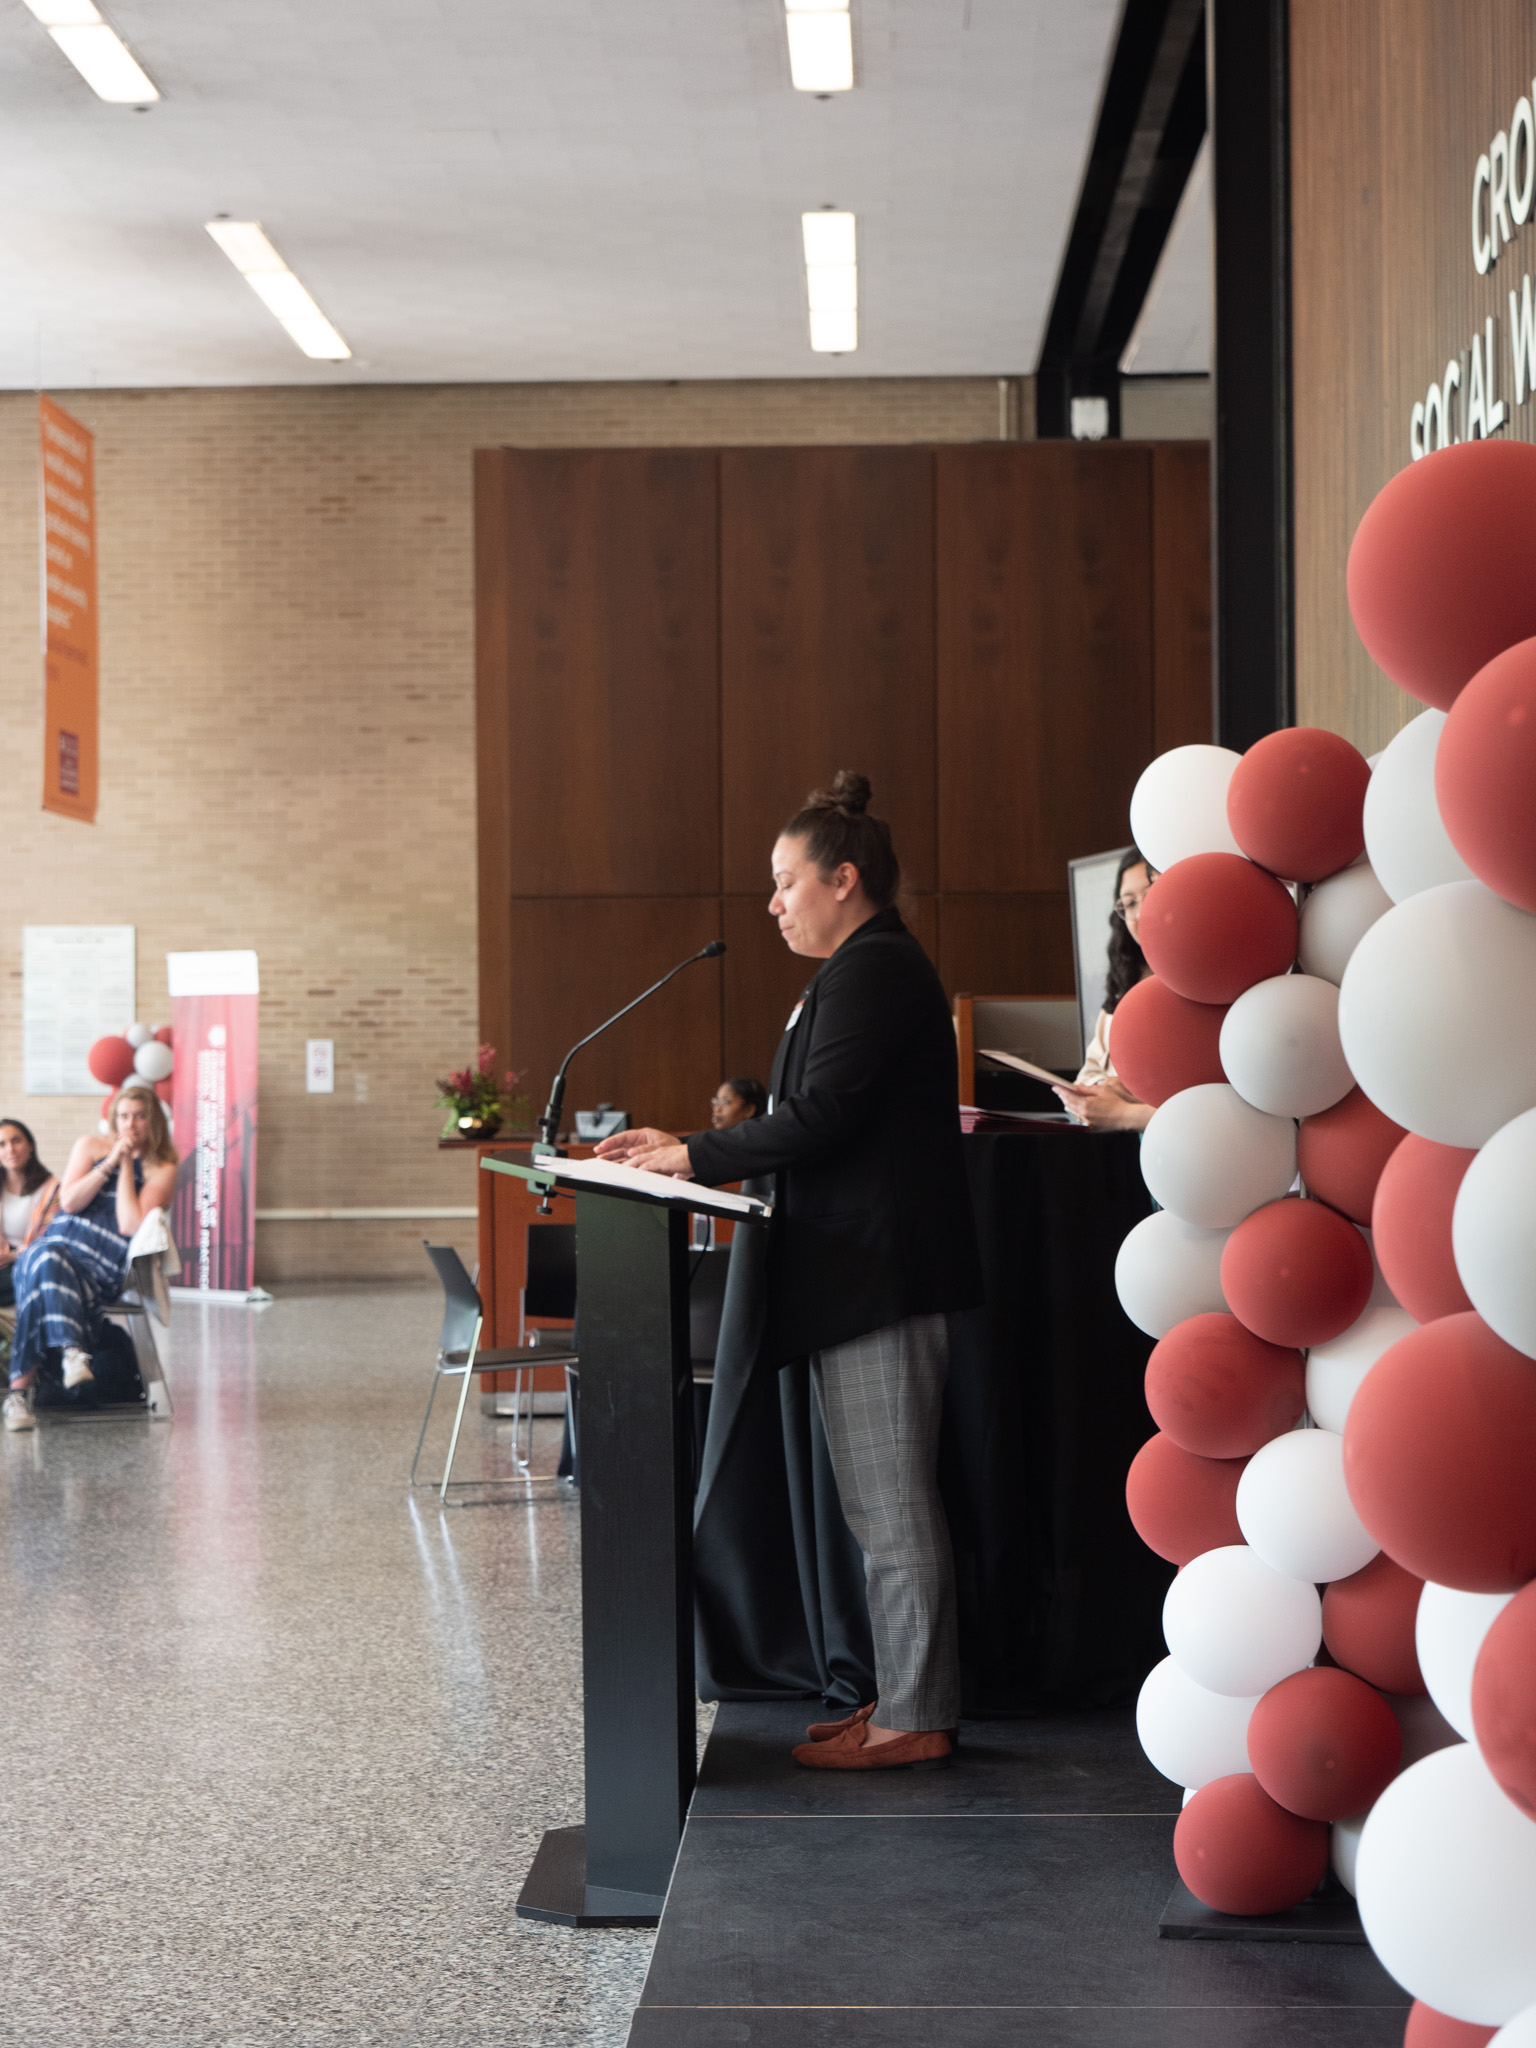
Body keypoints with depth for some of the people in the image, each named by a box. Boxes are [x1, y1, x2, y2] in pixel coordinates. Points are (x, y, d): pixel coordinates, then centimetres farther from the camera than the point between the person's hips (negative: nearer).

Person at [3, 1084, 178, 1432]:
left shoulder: (161, 1170, 7)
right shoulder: (90, 1146, 17)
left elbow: (130, 1226, -7)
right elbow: (69, 1202, 3)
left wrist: (127, 1167, -4)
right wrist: (110, 1162, -3)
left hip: (104, 1267, -3)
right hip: (60, 1244, 3)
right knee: (44, 1260, -37)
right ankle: (72, 1350, -54)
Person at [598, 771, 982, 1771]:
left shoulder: (872, 971, -13)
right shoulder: (870, 968, 20)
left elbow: (817, 1120, -20)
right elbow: (818, 1122, 20)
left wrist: (695, 1157, -11)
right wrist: (686, 1147, 13)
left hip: (879, 1274, -11)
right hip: (868, 1273, 11)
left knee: (892, 1506, -5)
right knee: (887, 1504, 14)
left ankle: (916, 1717, 1)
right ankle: (904, 1696, 20)